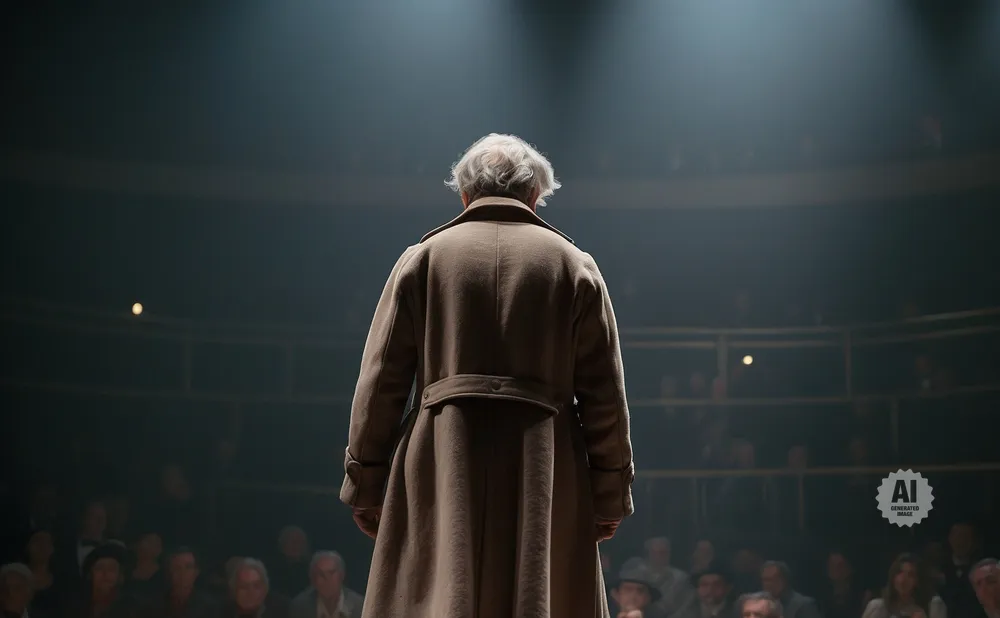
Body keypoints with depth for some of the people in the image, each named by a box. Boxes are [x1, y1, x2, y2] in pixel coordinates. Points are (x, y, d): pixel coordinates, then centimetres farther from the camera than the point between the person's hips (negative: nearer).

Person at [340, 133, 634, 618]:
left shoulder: (423, 258, 7)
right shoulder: (573, 264, 7)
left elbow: (380, 381, 4)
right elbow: (604, 392, 3)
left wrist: (365, 485, 8)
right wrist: (611, 495, 7)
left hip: (441, 470, 0)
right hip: (546, 473, 0)